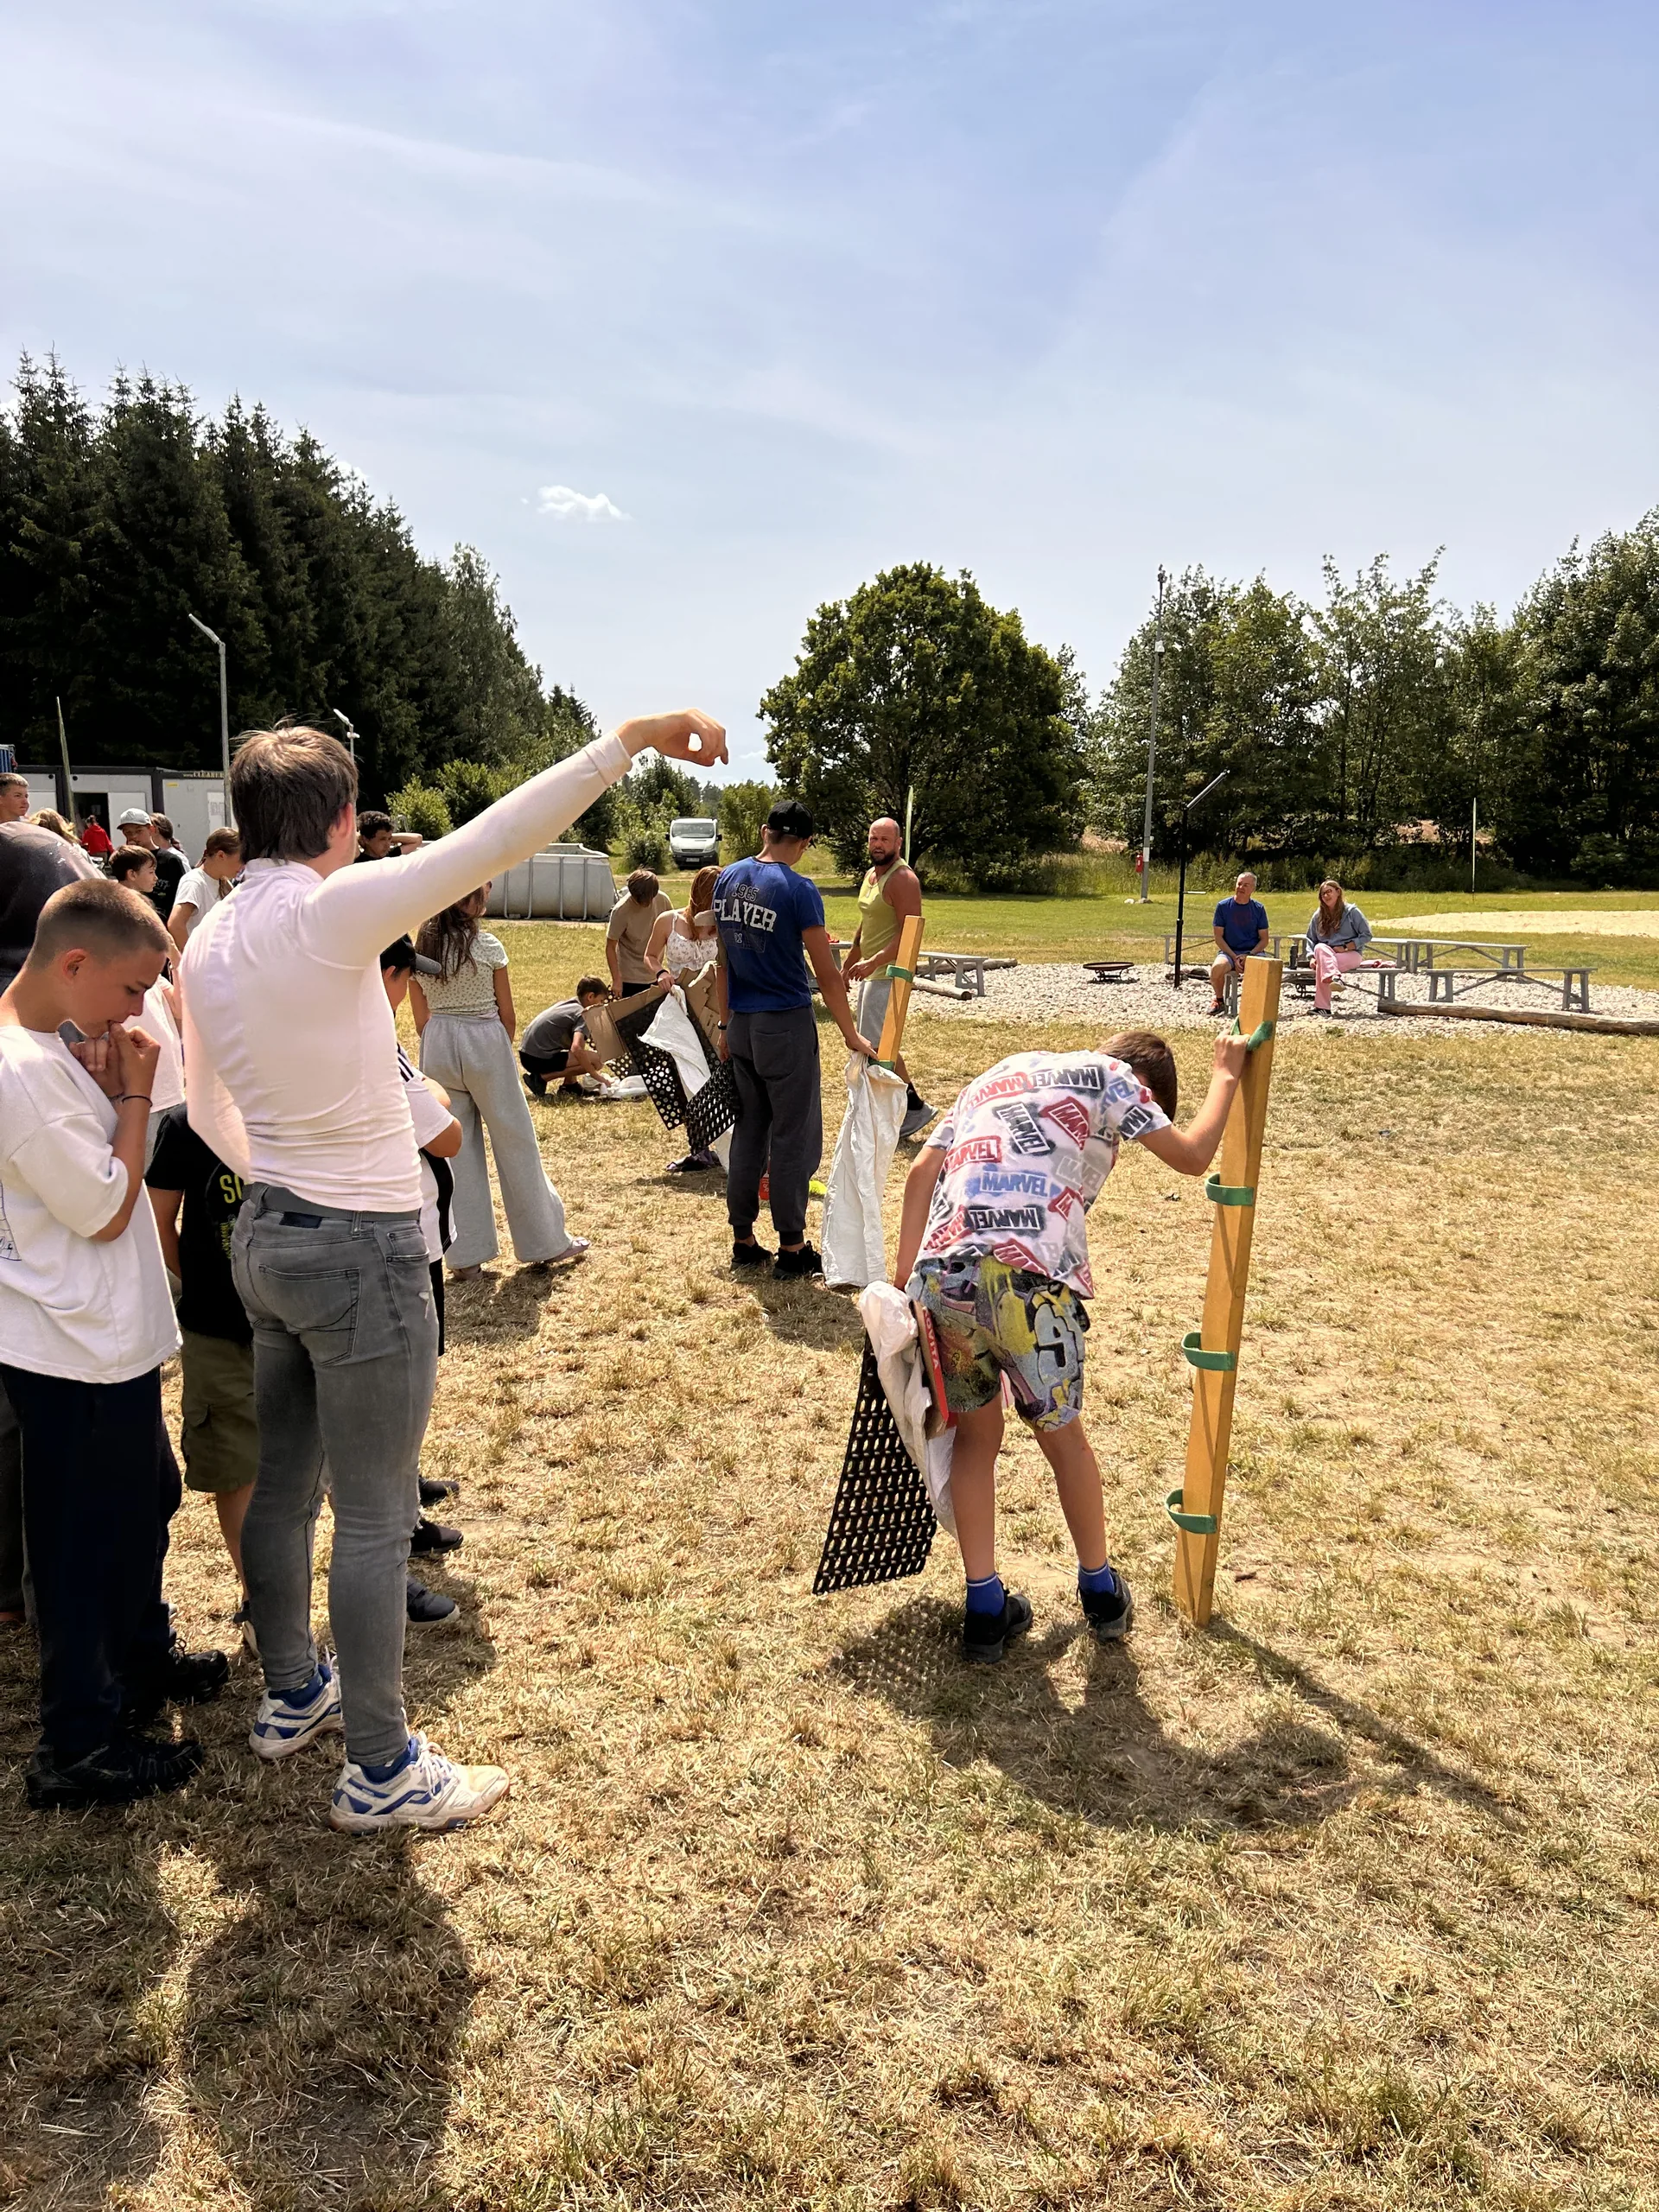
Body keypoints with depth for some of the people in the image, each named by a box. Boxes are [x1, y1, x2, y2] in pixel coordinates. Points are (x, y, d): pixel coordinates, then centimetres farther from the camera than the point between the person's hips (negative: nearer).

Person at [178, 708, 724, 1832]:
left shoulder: (207, 942, 5)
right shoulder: (330, 910, -20)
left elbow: (209, 1113, 16)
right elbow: (495, 838, -28)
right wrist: (633, 736, -26)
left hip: (267, 1236, 9)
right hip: (363, 1253, -9)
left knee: (285, 1487, 21)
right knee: (377, 1519, 3)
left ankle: (293, 1695, 41)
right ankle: (381, 1771, 18)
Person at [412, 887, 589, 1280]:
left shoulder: (419, 949, 1)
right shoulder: (488, 947, -11)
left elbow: (421, 1020, 6)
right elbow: (507, 1016, -4)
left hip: (437, 1046, 4)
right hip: (485, 1044, -4)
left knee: (454, 1149, 9)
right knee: (515, 1142, 7)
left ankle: (465, 1255, 13)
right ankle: (545, 1243, 17)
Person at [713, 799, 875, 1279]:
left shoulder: (728, 879, 5)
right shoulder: (799, 890, -14)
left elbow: (723, 960, 11)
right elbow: (827, 974, -13)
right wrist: (851, 1036, -5)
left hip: (742, 1024, 6)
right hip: (786, 1025, -6)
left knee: (748, 1130, 14)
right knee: (794, 1137, 2)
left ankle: (743, 1240, 20)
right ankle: (791, 1248, 8)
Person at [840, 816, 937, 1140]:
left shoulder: (902, 879, -16)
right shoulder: (871, 875, 14)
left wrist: (874, 962, -31)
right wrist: (848, 966, 24)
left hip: (890, 973, -10)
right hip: (870, 973, 10)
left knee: (876, 1044, -10)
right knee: (874, 1043, 14)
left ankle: (915, 1106, 1)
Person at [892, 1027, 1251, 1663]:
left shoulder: (1000, 1074, 29)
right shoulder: (1110, 1074, 14)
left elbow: (922, 1171, 20)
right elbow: (1192, 1156, 11)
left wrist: (904, 1279, 19)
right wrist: (1226, 1078, 28)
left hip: (939, 1273, 4)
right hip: (1027, 1279, -4)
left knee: (975, 1434, 21)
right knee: (1061, 1431, 18)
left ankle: (985, 1609, 24)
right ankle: (1100, 1589, 36)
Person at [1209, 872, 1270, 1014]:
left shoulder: (1259, 909, 6)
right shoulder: (1223, 906, 2)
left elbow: (1264, 939, 6)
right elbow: (1218, 937, 0)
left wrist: (1249, 955, -12)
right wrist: (1234, 957, -13)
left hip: (1253, 952, 1)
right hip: (1228, 951, -1)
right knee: (1217, 968, -36)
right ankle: (1219, 1001, -6)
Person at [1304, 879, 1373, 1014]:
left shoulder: (1351, 912, 0)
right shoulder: (1318, 915, 11)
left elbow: (1366, 935, -3)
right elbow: (1311, 939, 13)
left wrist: (1345, 947, -13)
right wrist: (1312, 957, -6)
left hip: (1351, 954, -4)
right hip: (1324, 954, 4)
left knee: (1322, 964, -34)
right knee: (1320, 948, -34)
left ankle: (1321, 1006, -41)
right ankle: (1334, 976, -54)